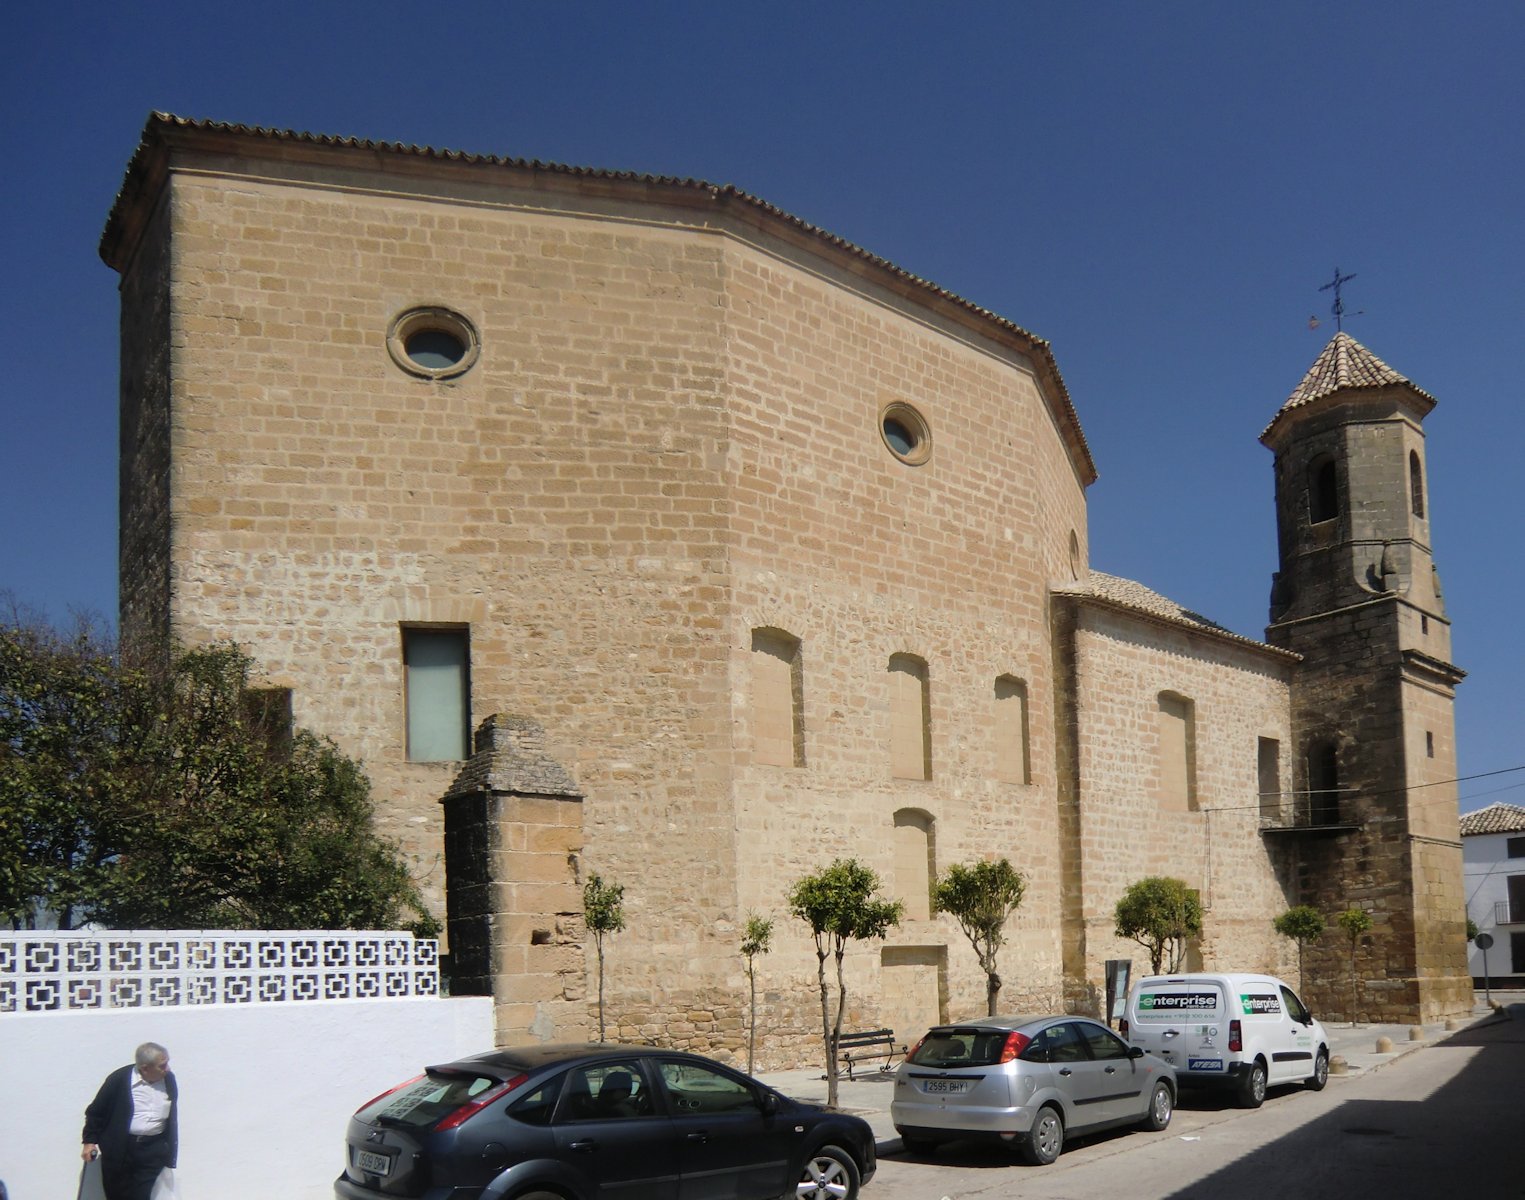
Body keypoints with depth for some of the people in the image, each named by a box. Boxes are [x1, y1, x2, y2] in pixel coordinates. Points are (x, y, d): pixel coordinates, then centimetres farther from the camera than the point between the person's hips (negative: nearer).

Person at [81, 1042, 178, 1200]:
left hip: (152, 1150, 2)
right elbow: (96, 1112, -1)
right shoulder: (120, 1079, -12)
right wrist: (89, 1140, -6)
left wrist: (171, 1151, 16)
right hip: (119, 1148, -2)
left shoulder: (169, 1079, -1)